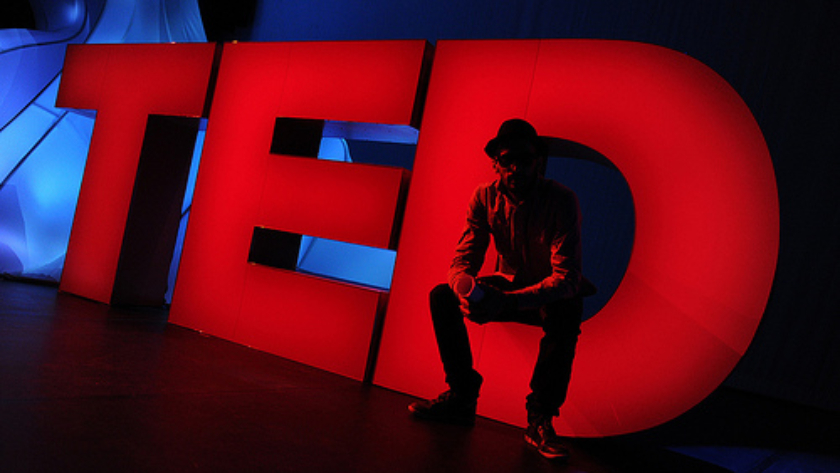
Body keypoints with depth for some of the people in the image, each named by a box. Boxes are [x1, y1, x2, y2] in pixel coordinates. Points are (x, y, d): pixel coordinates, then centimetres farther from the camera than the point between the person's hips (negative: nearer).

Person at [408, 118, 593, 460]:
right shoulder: (485, 197, -11)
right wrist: (467, 291, -39)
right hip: (509, 287, 4)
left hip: (553, 294, -4)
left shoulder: (562, 201, -24)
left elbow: (567, 278, -31)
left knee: (566, 314, -38)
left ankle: (540, 419, -24)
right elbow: (463, 259, -13)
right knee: (442, 296, -15)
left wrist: (508, 301, -45)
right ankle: (461, 397, -7)